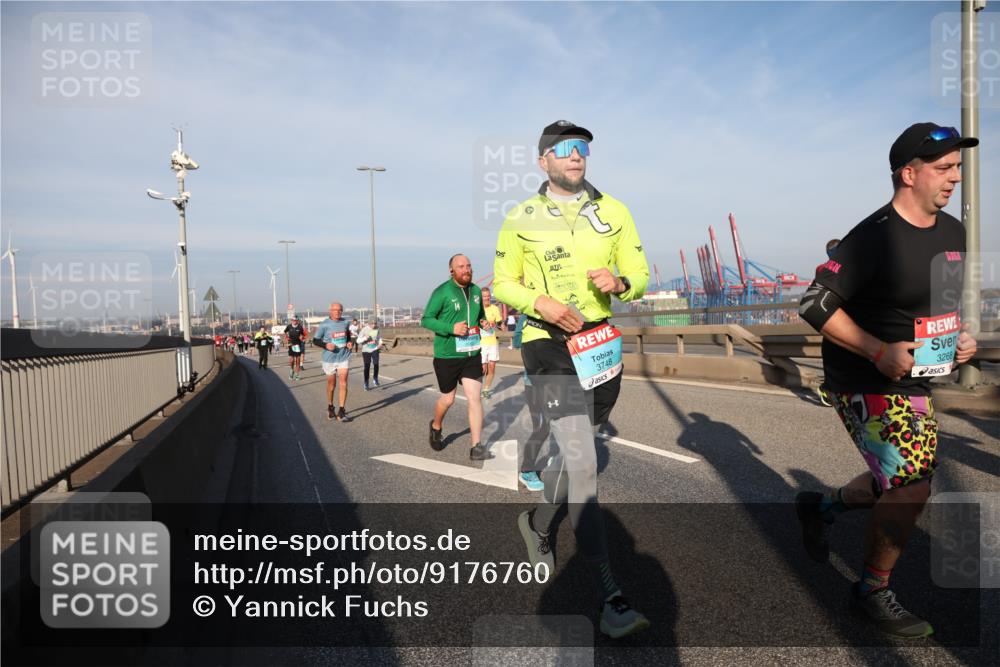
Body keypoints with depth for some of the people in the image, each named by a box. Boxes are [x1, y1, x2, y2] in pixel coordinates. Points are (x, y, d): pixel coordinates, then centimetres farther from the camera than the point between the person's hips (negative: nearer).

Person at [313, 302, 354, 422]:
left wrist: (351, 342, -1)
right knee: (331, 384, 12)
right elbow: (315, 340, -4)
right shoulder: (324, 324, -8)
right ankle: (330, 407, 36)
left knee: (343, 384, -9)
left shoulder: (345, 323, 3)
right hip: (329, 359, -1)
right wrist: (326, 345, -21)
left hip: (344, 357, 2)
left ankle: (341, 412, -6)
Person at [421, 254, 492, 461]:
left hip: (472, 354, 4)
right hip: (447, 356, -3)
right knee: (448, 399, 12)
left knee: (475, 398, -5)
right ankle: (436, 426, 43)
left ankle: (477, 447, 0)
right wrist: (451, 328, -23)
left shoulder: (476, 291, 6)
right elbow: (426, 320, -11)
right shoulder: (442, 291, -10)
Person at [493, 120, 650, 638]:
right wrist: (540, 302, -16)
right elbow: (503, 282, 3)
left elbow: (640, 275, 7)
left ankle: (537, 523, 47)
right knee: (582, 464, -13)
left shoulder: (613, 211, 7)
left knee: (574, 453, 19)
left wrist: (619, 283, -17)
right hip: (549, 346, -4)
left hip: (602, 346, 5)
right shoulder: (522, 219, -1)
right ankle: (609, 595, -5)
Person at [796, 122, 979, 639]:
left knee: (901, 483, 15)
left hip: (916, 383, 9)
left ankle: (820, 505, 39)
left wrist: (961, 336, 6)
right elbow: (815, 305, -23)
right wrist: (879, 351, -26)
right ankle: (872, 592, 15)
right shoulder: (875, 237, -19)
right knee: (910, 488, -7)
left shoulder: (954, 233, 9)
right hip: (867, 386, -9)